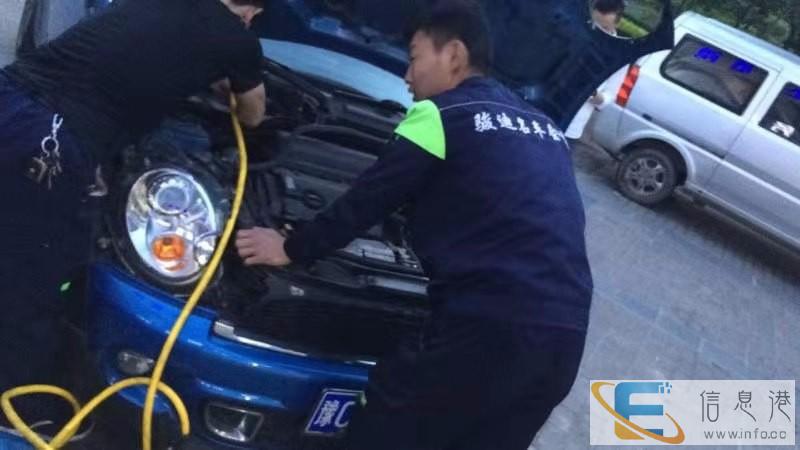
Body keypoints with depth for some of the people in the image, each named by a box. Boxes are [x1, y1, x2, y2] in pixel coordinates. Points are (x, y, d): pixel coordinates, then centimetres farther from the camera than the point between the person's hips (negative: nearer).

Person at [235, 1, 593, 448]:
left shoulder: (443, 115, 0)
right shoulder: (546, 131, 22)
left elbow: (367, 200, 4)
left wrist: (292, 249, 17)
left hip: (488, 329, -8)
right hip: (563, 344, 8)